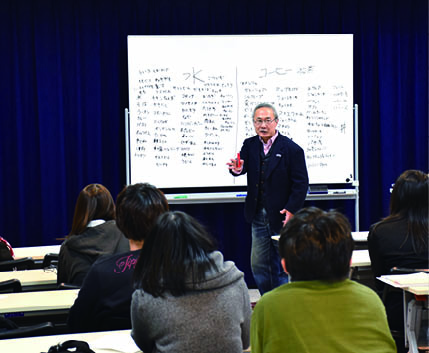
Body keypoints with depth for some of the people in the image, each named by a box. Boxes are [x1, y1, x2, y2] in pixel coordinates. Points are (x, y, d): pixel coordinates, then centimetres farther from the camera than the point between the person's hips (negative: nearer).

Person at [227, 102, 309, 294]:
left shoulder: (291, 149, -9)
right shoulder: (250, 145, 6)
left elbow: (301, 183, -9)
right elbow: (243, 166, -4)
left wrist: (291, 209, -16)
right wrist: (237, 168, -29)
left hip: (282, 217, -5)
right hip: (259, 217, 5)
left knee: (283, 265, 4)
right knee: (258, 264, 11)